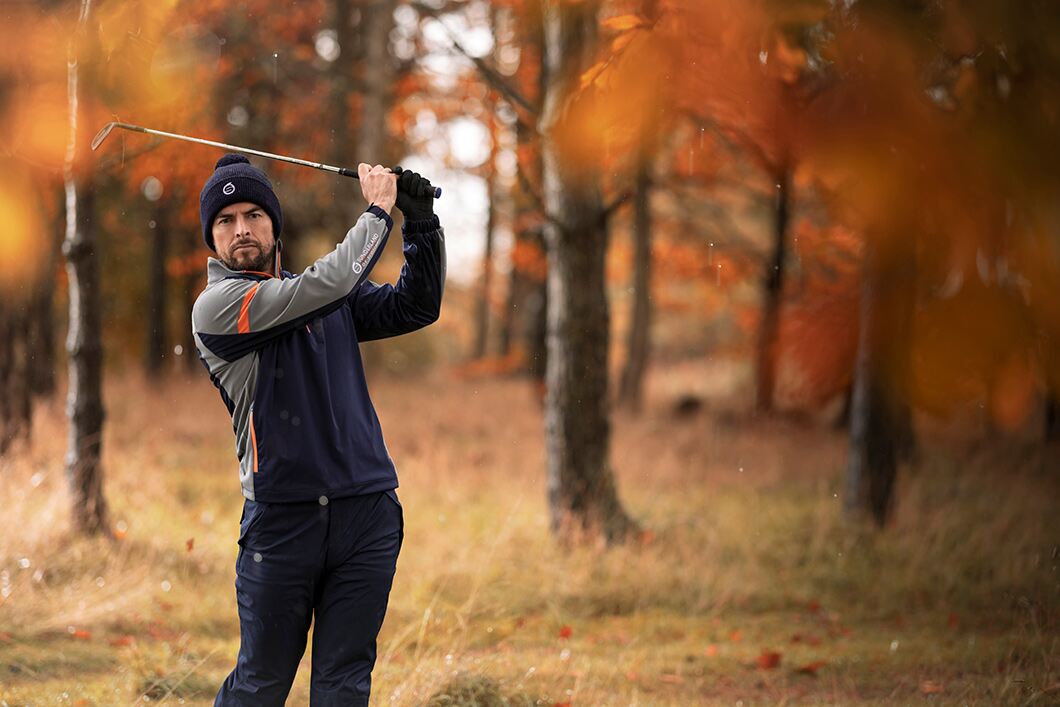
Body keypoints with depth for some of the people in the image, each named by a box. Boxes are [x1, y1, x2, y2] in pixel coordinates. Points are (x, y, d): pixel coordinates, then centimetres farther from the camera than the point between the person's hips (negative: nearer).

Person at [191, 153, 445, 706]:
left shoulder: (332, 300, 16)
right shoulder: (215, 307, -4)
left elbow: (415, 308, 16)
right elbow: (326, 285, -15)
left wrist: (422, 224, 3)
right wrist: (378, 211, -3)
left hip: (367, 514, 4)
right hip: (280, 519, -4)